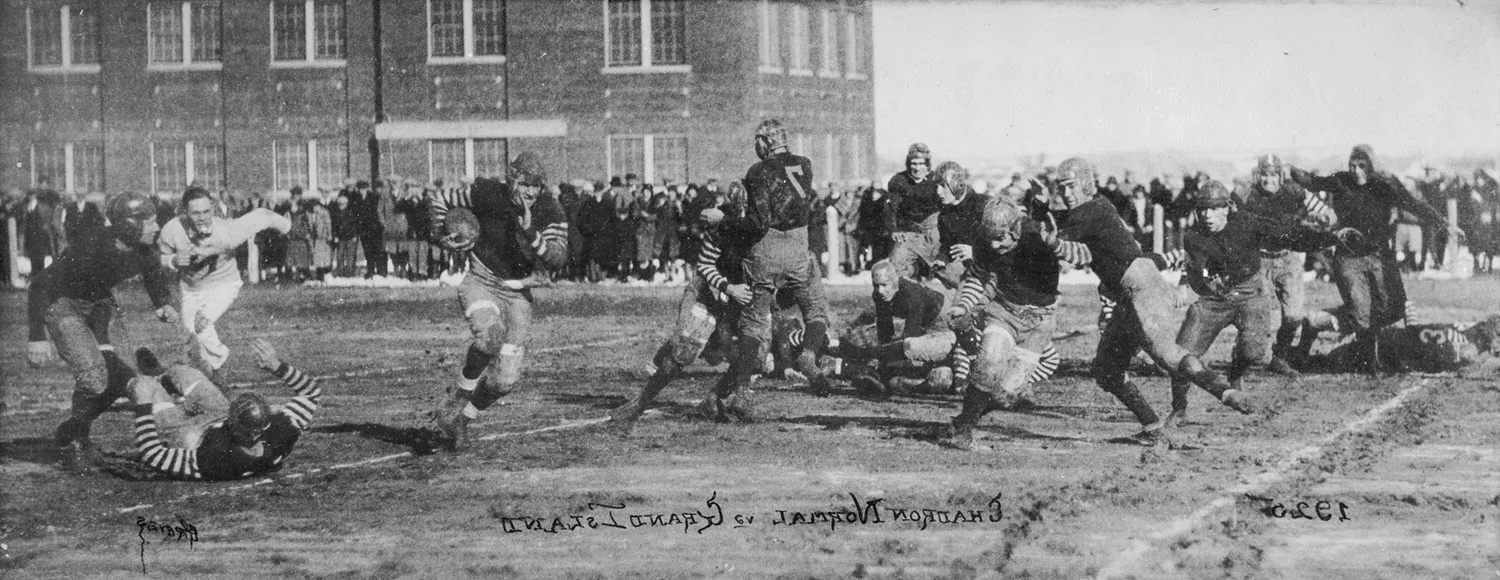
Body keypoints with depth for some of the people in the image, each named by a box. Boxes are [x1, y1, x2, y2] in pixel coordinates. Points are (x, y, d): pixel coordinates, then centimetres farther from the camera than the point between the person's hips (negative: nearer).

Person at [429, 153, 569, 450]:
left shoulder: (549, 212, -10)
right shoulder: (487, 193, -12)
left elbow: (558, 258, -23)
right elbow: (440, 201, 4)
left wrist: (530, 234, -36)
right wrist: (447, 238, 5)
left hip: (518, 294, 2)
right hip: (481, 283, -2)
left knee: (504, 380, -2)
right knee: (489, 335, -36)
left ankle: (463, 418, 25)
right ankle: (456, 399, -15)